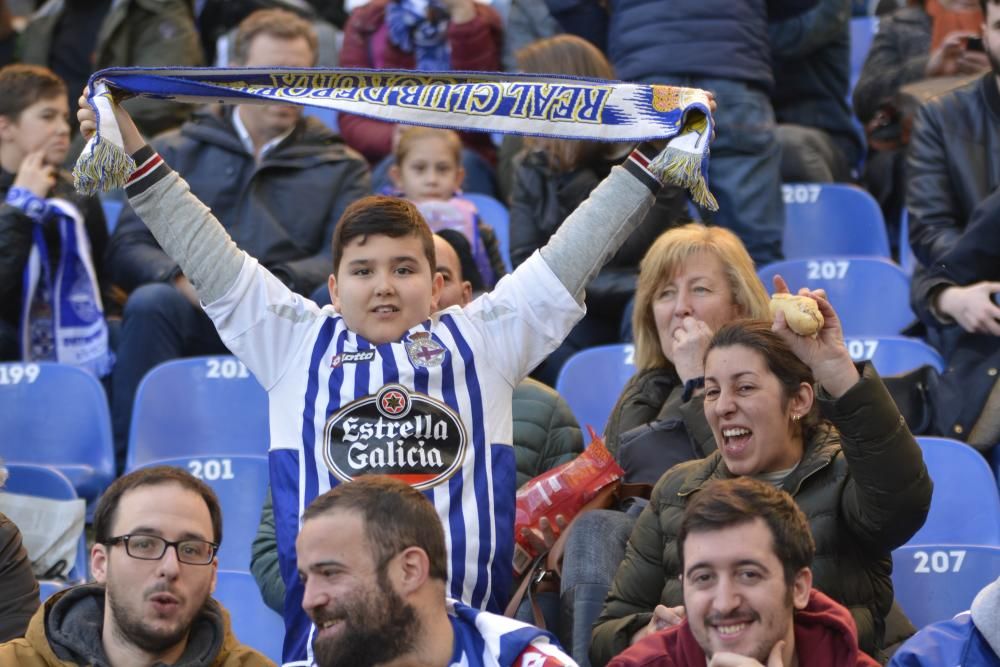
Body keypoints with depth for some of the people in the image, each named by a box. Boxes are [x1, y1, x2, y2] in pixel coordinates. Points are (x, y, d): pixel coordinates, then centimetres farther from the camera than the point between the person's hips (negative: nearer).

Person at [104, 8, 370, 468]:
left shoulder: (341, 168, 20)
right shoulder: (177, 151, 21)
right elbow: (127, 249, 10)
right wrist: (183, 279, -13)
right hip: (193, 321, 1)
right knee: (150, 301, -33)